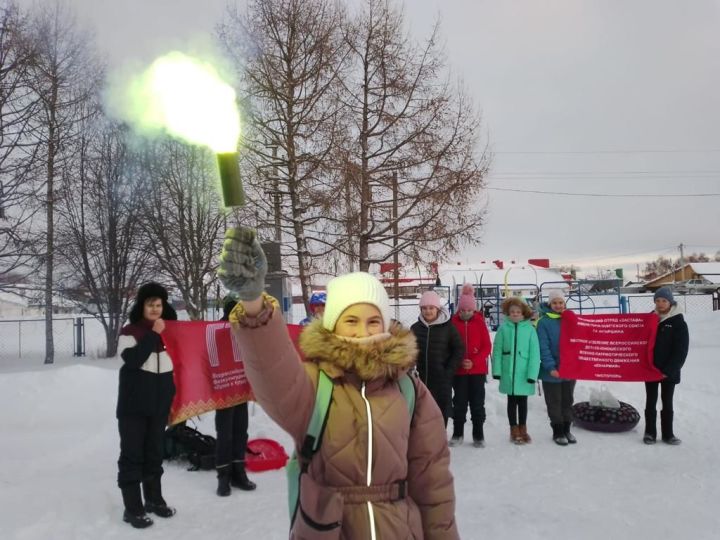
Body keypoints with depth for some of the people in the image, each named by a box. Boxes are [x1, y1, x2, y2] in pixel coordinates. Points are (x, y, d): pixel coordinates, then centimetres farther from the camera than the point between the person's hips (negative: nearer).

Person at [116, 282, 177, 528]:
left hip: (159, 405, 5)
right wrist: (153, 334, -23)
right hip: (133, 406, -5)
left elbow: (177, 362, 15)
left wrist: (172, 397, 13)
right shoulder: (130, 332, -7)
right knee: (132, 454, 1)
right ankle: (132, 508, 8)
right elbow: (132, 359, -24)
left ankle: (154, 499, 28)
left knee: (155, 453, 15)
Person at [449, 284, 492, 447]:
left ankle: (478, 435, 18)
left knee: (477, 403, 7)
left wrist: (474, 362, -15)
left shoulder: (479, 322, -2)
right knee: (459, 403, 9)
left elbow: (486, 347, -2)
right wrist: (460, 361, -15)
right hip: (458, 371, 0)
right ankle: (458, 434, 22)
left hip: (478, 370, 0)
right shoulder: (453, 323, -3)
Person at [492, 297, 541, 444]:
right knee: (512, 401, 13)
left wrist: (532, 373, -12)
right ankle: (514, 429, 25)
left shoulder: (530, 329, -7)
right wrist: (497, 370, -7)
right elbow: (497, 350, -3)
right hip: (508, 373, 0)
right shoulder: (503, 328, -4)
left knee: (522, 401, 14)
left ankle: (523, 428, 31)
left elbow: (534, 353, -8)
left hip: (524, 374, 0)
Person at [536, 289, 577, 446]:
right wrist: (550, 367, -21)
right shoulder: (544, 322, -9)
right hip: (552, 371, -5)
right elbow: (543, 347, -14)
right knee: (554, 403, 6)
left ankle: (566, 429, 28)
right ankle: (558, 432, 18)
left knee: (567, 401, 15)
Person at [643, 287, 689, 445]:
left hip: (669, 371, -2)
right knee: (651, 402, 9)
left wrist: (669, 370, -15)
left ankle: (668, 434, 18)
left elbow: (681, 350, -9)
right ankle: (650, 432, 18)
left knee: (667, 403, 8)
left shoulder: (679, 322, -7)